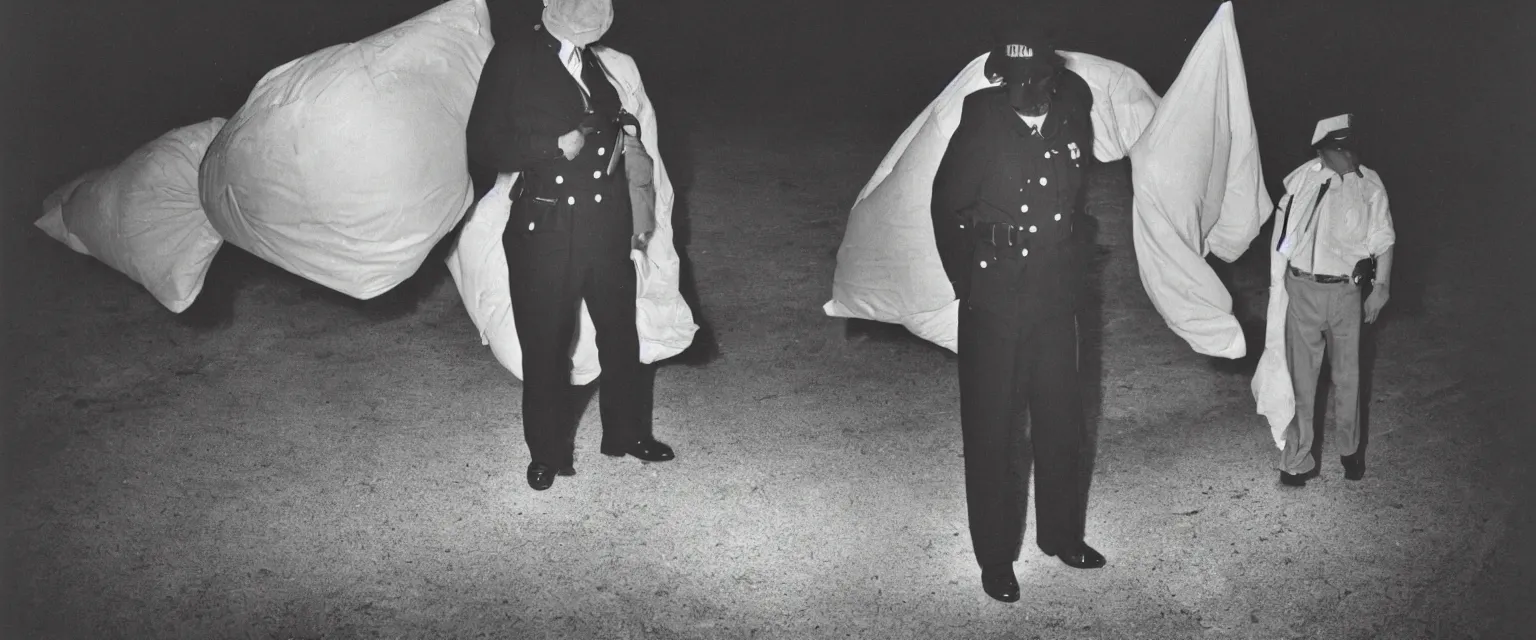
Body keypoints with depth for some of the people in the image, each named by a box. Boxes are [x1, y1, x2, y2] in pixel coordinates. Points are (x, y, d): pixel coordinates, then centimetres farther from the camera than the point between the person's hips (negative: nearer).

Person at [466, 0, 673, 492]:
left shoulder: (605, 60, 9)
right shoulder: (514, 58, -4)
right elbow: (484, 145, -6)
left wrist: (633, 220, 15)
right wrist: (554, 146, -18)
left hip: (607, 225, 4)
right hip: (545, 227, -4)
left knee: (621, 332, 13)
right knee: (545, 344, 4)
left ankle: (627, 432, 31)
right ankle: (548, 452, 20)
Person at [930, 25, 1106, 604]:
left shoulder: (1074, 125, -2)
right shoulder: (981, 131, -11)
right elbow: (948, 208, -2)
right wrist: (968, 282, 1)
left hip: (1055, 300, 4)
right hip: (993, 305, -4)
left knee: (1061, 421, 13)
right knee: (994, 430, 4)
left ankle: (1061, 533, 31)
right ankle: (995, 556, 15)